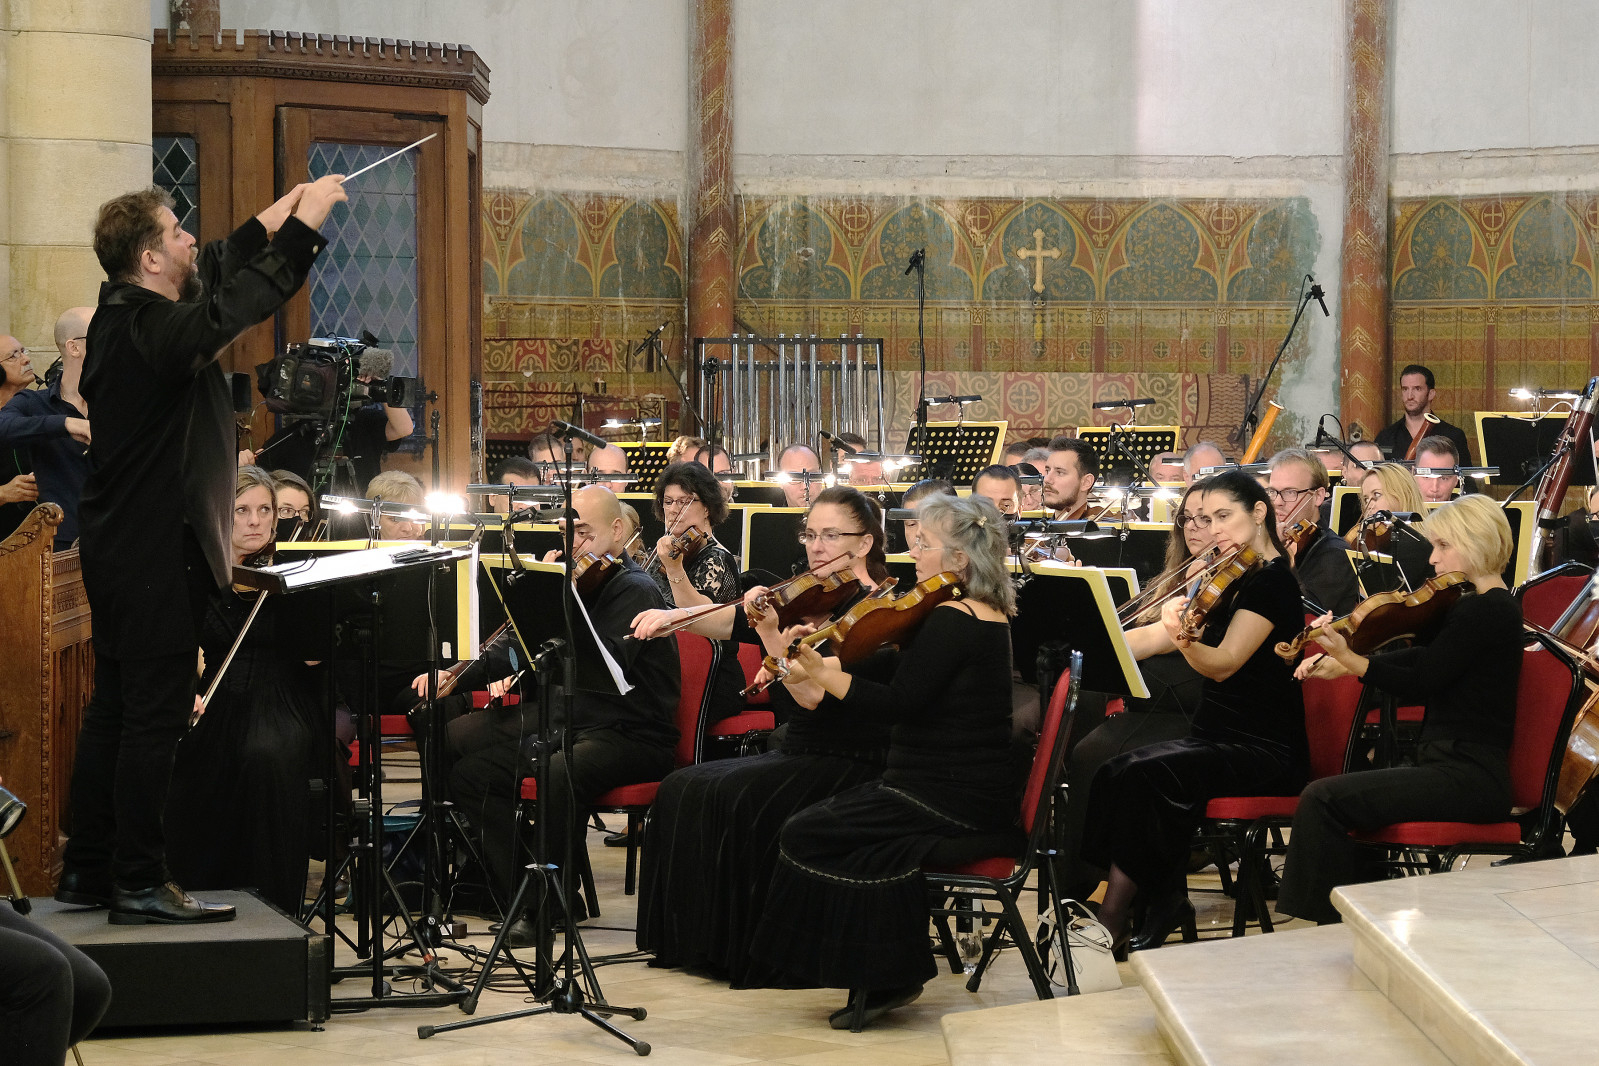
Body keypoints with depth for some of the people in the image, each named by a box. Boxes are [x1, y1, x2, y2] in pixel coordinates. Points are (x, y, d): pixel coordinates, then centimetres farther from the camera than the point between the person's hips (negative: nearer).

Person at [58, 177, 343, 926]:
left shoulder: (120, 316, 9)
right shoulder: (151, 328, -20)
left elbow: (214, 277, 21)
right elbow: (240, 304, -29)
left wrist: (272, 221, 19)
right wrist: (304, 225, -21)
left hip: (116, 547, 10)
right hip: (155, 553, -10)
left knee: (115, 709, 15)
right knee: (155, 716, -5)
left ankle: (87, 871, 21)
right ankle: (139, 883, -1)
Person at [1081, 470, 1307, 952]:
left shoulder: (1271, 580, -11)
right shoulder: (1236, 579, 16)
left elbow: (1222, 664, -23)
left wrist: (1182, 639, -40)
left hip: (1264, 750, -8)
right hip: (1217, 736, 8)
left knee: (1144, 776, -29)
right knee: (1116, 771, -18)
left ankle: (1111, 924, -24)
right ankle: (1163, 902, -16)